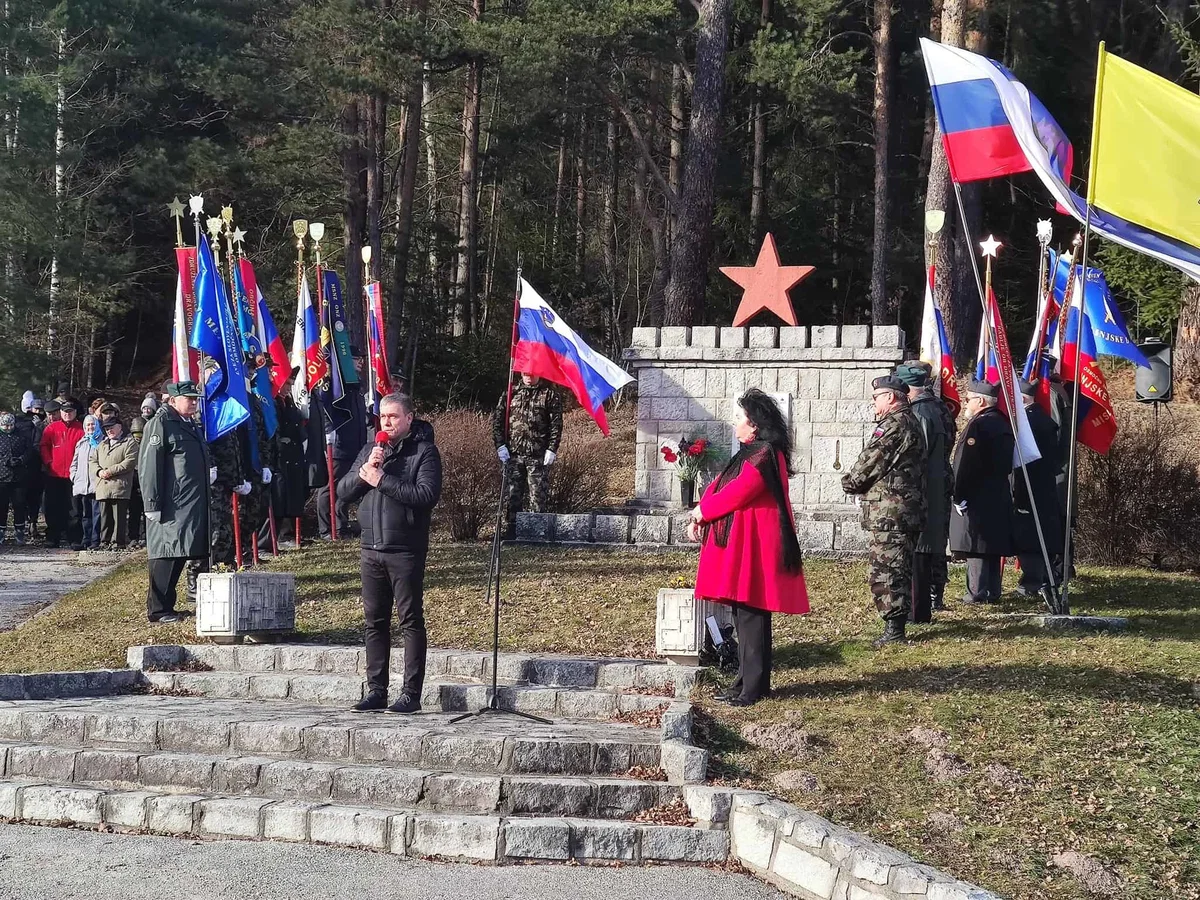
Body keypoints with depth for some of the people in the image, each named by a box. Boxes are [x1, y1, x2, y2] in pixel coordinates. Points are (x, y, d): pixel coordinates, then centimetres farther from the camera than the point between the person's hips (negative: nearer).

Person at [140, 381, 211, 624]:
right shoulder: (160, 424, -9)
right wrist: (153, 504, -18)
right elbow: (149, 466, -15)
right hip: (171, 508, -9)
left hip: (195, 507, 9)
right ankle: (159, 609, 0)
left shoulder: (192, 425, 19)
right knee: (167, 556, -6)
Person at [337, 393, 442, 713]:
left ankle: (411, 694, 0)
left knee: (411, 621, -2)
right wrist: (365, 470, -8)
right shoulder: (370, 451, 16)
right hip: (371, 549, 6)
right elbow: (343, 491, 11)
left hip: (406, 551, -6)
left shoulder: (424, 451, -3)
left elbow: (427, 494, -18)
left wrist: (382, 480, -15)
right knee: (375, 621, 9)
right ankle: (376, 691, 15)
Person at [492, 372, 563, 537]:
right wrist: (500, 445, -1)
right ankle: (510, 533, 9)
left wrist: (552, 449, -10)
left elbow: (556, 423, -1)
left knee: (538, 497, -2)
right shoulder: (512, 392, 10)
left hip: (538, 455, -3)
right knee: (512, 495, 4)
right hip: (513, 453, 3)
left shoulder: (550, 393, 3)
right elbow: (497, 418, 9)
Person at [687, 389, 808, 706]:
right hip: (740, 543, 10)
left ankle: (754, 686, -4)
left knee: (751, 616, -7)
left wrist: (703, 511, -5)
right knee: (744, 614, 12)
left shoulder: (764, 455, -15)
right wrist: (700, 513, -1)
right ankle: (747, 681, 18)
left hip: (755, 545, -10)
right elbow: (721, 484, 14)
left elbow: (737, 493, -19)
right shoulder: (749, 453, 18)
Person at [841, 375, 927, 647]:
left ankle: (894, 628, -9)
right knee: (901, 568, 16)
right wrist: (859, 481, 14)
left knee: (885, 570, -9)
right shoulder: (912, 422, 18)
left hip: (888, 510, -11)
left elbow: (871, 461, -14)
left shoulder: (893, 424, -15)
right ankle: (898, 621, 23)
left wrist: (850, 482, 4)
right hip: (910, 508, 11)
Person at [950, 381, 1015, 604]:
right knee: (994, 545, 12)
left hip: (976, 498, -9)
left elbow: (966, 465, -19)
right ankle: (993, 592, 16)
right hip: (999, 497, 9)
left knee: (975, 545, -6)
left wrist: (960, 496, -14)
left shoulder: (978, 424, -15)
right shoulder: (1002, 423, 13)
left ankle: (977, 592, -6)